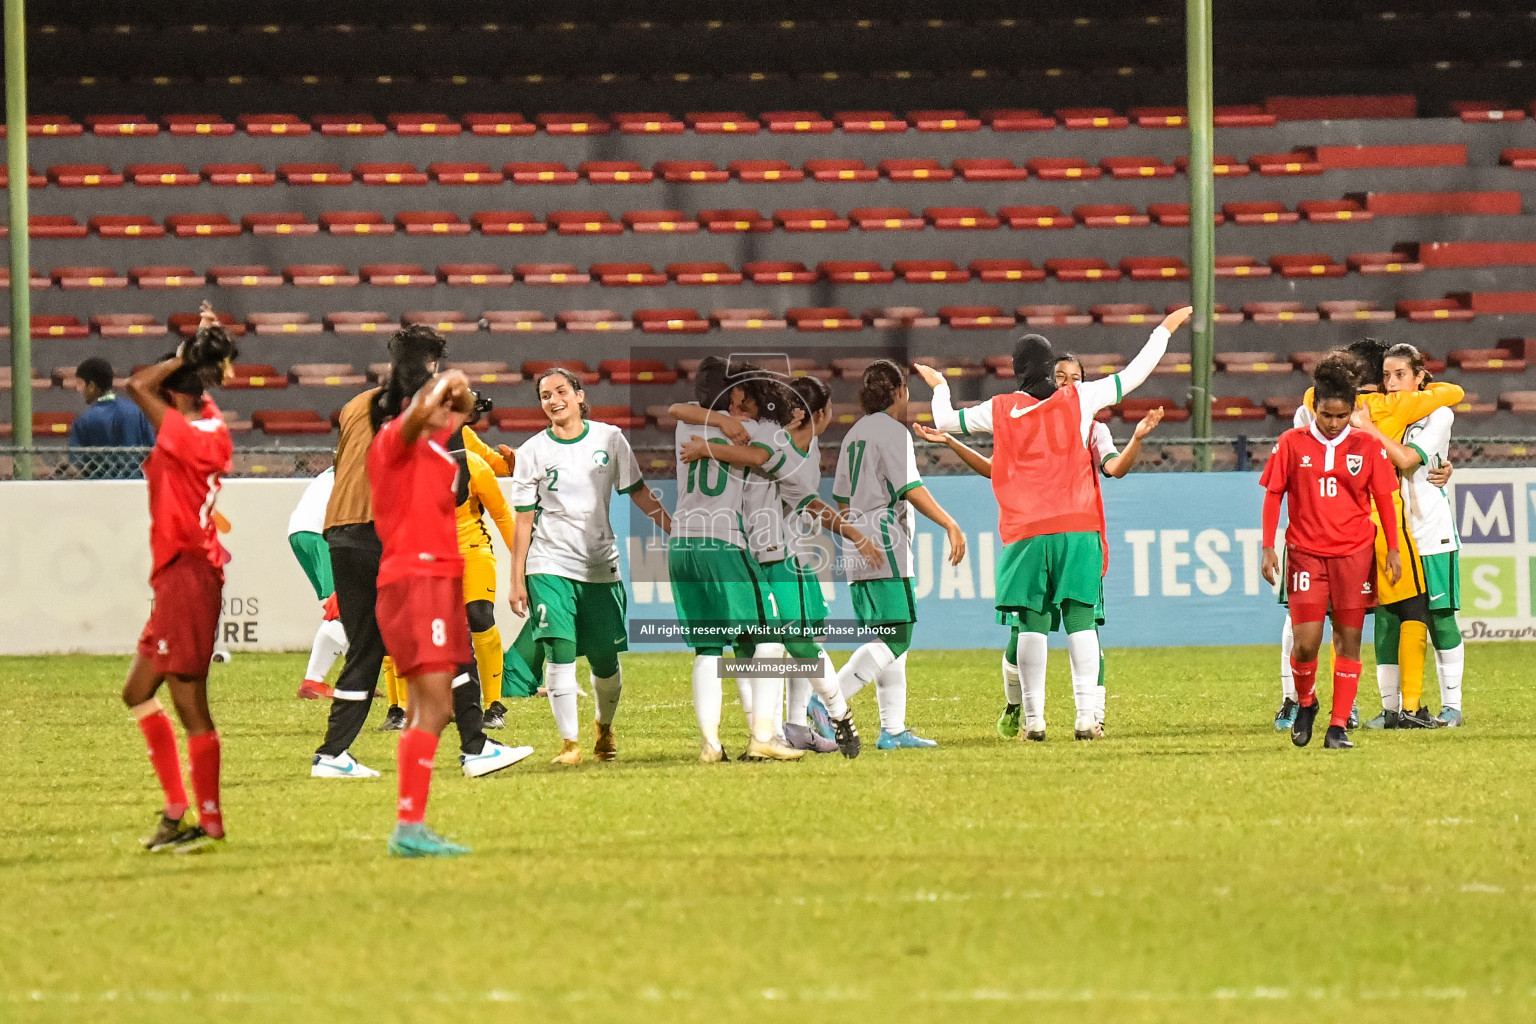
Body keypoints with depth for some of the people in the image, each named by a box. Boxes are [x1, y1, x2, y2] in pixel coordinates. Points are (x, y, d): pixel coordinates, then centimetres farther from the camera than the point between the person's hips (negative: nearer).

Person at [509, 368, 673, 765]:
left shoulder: (609, 439, 2)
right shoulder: (533, 452, -1)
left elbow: (638, 493, 9)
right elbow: (524, 519, 1)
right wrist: (517, 580, -1)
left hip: (601, 567, 2)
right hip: (550, 565, -2)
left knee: (605, 659, 6)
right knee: (560, 651, -15)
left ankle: (605, 728, 32)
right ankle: (569, 742, -10)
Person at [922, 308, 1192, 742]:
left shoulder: (999, 410, 5)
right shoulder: (1079, 398, 5)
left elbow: (945, 420, 18)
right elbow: (1133, 375, 12)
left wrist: (939, 385, 39)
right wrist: (1165, 329, 24)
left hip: (1024, 533, 0)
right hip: (1077, 528, 0)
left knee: (1031, 624, 2)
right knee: (1080, 620, -1)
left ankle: (1034, 719, -1)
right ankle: (1086, 716, -8)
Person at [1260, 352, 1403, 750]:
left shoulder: (1368, 446, 2)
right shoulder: (1292, 443, 1)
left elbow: (1383, 498, 8)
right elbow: (1273, 494, 6)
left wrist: (1393, 549, 6)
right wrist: (1268, 547, 1)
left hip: (1355, 553, 1)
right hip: (1306, 553, -1)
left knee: (1348, 640, -1)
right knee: (1306, 640, -9)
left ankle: (1338, 726, 4)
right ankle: (1304, 703, 20)